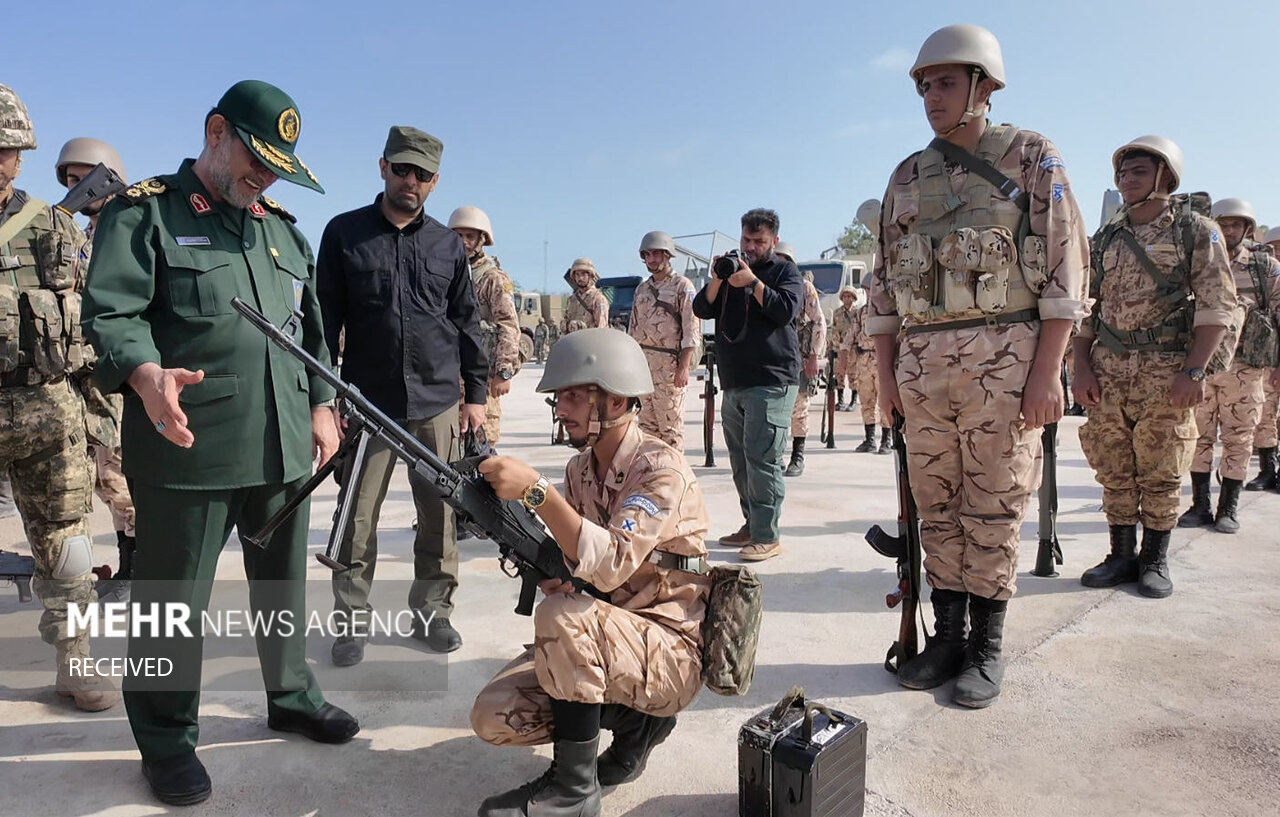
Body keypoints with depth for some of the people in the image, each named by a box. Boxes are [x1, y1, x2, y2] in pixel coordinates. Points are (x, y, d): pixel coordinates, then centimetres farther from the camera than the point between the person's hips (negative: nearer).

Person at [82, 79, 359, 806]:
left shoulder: (285, 231, 17)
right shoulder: (143, 212, 0)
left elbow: (313, 330, 19)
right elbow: (112, 312, -12)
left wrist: (322, 405, 9)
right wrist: (146, 377, -31)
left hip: (285, 448, 6)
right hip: (189, 449, -5)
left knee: (285, 584, 17)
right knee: (173, 601, 7)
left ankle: (293, 697, 36)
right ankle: (168, 741, 24)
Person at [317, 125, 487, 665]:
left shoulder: (448, 245, 11)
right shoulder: (345, 234, 5)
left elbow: (467, 324, 13)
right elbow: (325, 319, 4)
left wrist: (476, 393, 8)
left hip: (438, 402, 2)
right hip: (368, 402, -1)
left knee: (440, 516, 6)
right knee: (358, 518, 3)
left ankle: (432, 611, 21)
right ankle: (351, 621, 17)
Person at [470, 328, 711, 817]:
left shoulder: (660, 469, -19)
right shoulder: (580, 469, 5)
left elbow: (611, 564, -34)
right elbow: (560, 572, 5)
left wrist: (536, 491, -39)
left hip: (671, 652, -7)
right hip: (598, 642, 8)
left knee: (561, 614, -32)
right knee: (494, 717, -9)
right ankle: (634, 720, 10)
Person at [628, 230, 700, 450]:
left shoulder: (683, 286, -3)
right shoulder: (642, 289, 18)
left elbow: (692, 331, -10)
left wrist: (684, 367, -18)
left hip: (669, 365, -7)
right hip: (642, 364, 7)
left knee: (670, 425, -3)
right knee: (647, 422, 10)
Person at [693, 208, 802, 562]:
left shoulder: (785, 271, 7)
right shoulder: (732, 268, 20)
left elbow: (786, 310, -11)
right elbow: (702, 309, 10)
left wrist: (752, 282, -17)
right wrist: (717, 280, -5)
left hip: (771, 381, -6)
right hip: (733, 382, 7)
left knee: (762, 459, -12)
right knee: (740, 461, 9)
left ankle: (767, 536, -8)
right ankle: (751, 524, 19)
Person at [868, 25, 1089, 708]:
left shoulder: (1031, 158, 3)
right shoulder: (907, 178, 15)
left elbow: (1064, 268, -4)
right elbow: (886, 281, 15)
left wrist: (1046, 371, -12)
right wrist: (885, 371, 8)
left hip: (1003, 358, -4)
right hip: (921, 363, 4)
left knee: (993, 510, 2)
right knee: (937, 508, 8)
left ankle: (987, 647, 15)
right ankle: (947, 636, 20)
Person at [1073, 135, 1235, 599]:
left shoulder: (1196, 231, 2)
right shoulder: (1105, 239, 13)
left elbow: (1218, 304, -5)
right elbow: (1086, 306, 13)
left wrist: (1194, 371, -15)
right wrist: (1082, 367, 1)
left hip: (1166, 371, -3)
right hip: (1107, 370, 4)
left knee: (1161, 473, 3)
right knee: (1113, 470, 6)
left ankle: (1155, 561, 16)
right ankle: (1122, 556, 17)